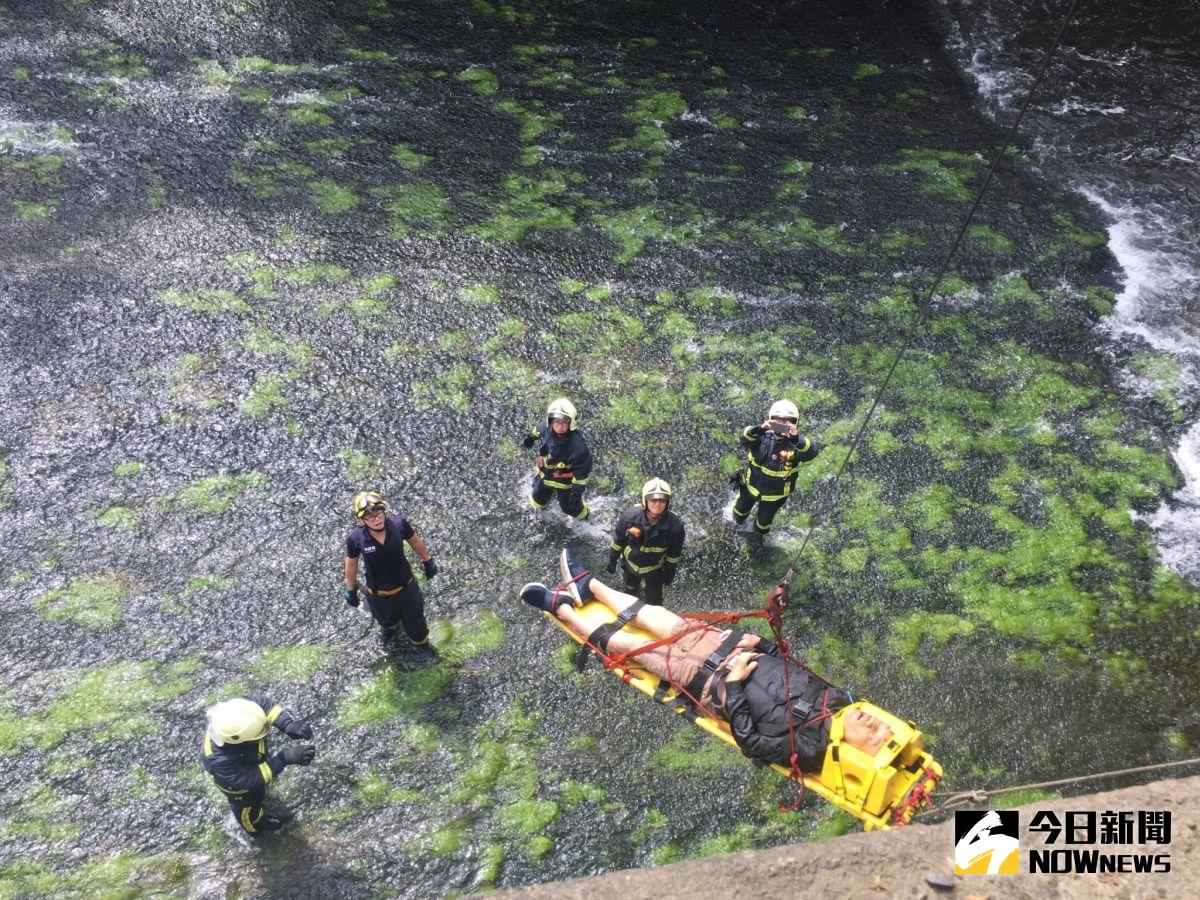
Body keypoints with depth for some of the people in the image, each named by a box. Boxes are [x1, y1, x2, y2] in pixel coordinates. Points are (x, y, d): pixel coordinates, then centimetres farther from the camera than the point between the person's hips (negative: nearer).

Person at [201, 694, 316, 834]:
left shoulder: (235, 708, -39)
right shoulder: (222, 760, -48)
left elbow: (262, 702, -25)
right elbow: (251, 779, -37)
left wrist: (289, 723, -39)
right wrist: (284, 759, -44)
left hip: (246, 760, 4)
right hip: (235, 781, -4)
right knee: (248, 805, 29)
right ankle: (255, 825, 61)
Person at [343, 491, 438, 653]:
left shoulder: (399, 524, -29)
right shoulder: (355, 539, -29)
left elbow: (415, 541, -6)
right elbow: (351, 563, -8)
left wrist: (427, 561, 8)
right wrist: (351, 590, 5)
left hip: (406, 587, 0)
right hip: (378, 594, 0)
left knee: (415, 620, 25)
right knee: (386, 620, 32)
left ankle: (422, 642, 59)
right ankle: (389, 628, 70)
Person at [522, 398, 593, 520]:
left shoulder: (577, 444, -41)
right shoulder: (545, 428, -26)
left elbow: (582, 469, -29)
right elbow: (536, 430, 2)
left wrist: (577, 490, -24)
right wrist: (529, 438, 23)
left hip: (565, 482, -4)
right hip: (544, 474, 4)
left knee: (570, 506, 19)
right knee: (539, 498, 30)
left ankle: (584, 515, 54)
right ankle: (539, 504, 68)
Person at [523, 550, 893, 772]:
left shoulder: (808, 748, -26)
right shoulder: (837, 698, -9)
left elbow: (750, 741, -23)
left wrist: (733, 684, -24)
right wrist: (758, 642, -4)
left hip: (715, 684, -6)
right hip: (735, 648, 6)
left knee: (628, 644, -1)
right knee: (657, 617, 10)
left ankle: (560, 607, 18)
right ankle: (586, 583, 31)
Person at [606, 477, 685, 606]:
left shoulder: (675, 525, -32)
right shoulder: (630, 515, -33)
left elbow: (674, 554, -13)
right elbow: (618, 539, -12)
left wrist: (669, 572, -1)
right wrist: (612, 559, -1)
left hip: (654, 569, -2)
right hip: (630, 563, 2)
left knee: (654, 602, 12)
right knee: (631, 588, 32)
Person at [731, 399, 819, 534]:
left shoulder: (795, 443, -28)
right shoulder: (762, 436, -25)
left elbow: (811, 452, -47)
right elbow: (745, 437, -44)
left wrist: (796, 438, -66)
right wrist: (760, 429, -65)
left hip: (775, 495, -1)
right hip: (751, 486, 1)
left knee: (764, 521, 27)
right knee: (741, 508, 31)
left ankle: (759, 531, 64)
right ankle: (739, 520, 68)